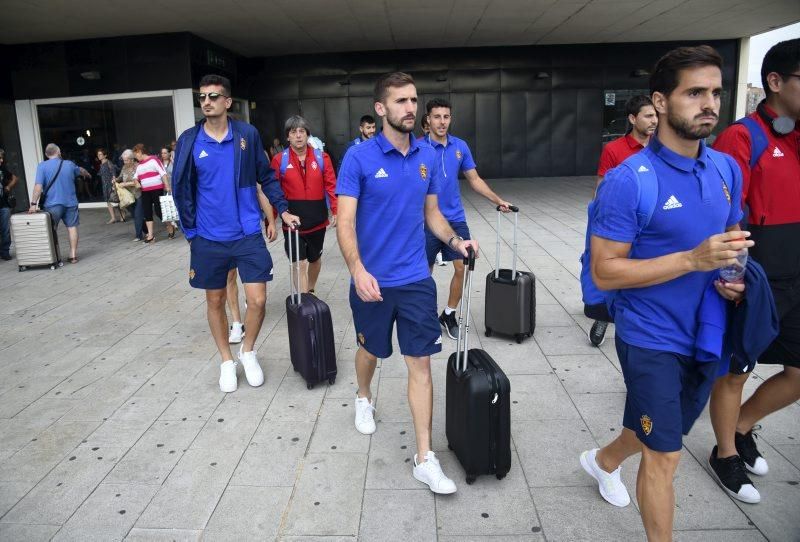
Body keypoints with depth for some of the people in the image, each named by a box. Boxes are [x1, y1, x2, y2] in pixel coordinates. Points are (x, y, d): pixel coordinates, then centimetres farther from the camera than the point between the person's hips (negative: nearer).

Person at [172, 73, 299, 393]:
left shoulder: (248, 134, -2)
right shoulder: (189, 140, -2)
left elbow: (266, 176, 7)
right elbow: (181, 188, 4)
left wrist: (283, 210, 1)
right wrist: (191, 230, 3)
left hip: (248, 234, -1)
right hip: (208, 239, 1)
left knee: (257, 300, -3)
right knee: (215, 301, 12)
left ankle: (248, 352, 25)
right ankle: (227, 361, 32)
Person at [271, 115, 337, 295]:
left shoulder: (322, 157, 1)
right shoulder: (279, 160, -4)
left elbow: (331, 185, -1)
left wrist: (336, 211, -11)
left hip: (317, 219, 3)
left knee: (315, 259, 20)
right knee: (299, 263, -5)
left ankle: (311, 291, 44)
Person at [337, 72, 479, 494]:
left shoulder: (428, 156, 3)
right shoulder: (359, 157, -10)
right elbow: (345, 221, -14)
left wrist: (454, 241, -6)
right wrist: (357, 270, -28)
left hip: (416, 280, 2)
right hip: (372, 280, -2)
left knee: (420, 363, 1)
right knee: (371, 350, 19)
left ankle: (424, 458, 11)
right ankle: (364, 398, 53)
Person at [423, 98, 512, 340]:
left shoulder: (460, 146, 4)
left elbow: (474, 179, 12)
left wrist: (499, 201, 7)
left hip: (456, 219, 4)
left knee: (462, 267, 2)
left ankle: (449, 314, 21)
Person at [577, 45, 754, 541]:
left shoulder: (727, 169, 2)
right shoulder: (628, 180, -20)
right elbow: (604, 273, -20)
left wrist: (734, 275, -6)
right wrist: (693, 260, -28)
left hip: (707, 334, 7)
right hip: (652, 340, -7)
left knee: (660, 434, 26)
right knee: (664, 456, 4)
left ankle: (604, 460, 54)